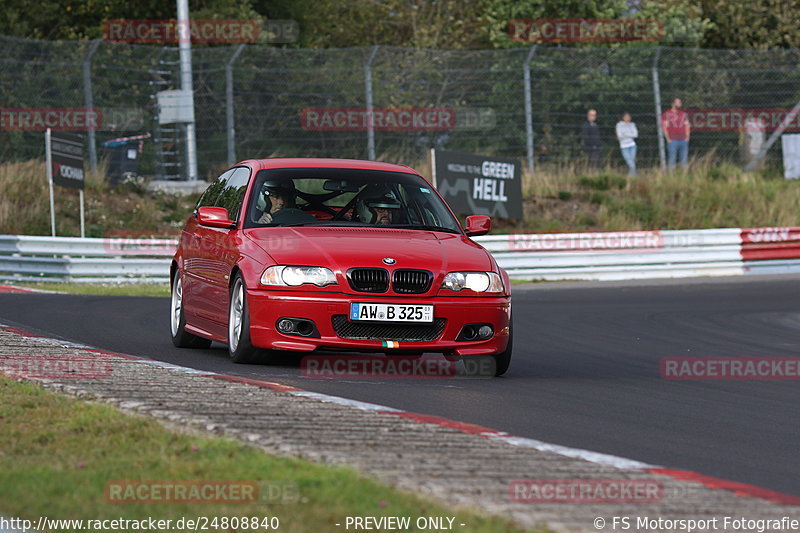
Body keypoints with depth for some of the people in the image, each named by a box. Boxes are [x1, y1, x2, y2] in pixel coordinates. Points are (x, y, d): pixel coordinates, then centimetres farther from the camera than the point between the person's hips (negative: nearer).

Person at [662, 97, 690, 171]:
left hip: (684, 140, 4)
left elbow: (687, 126, 18)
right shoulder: (667, 114, 3)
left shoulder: (684, 114, 16)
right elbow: (664, 127, 0)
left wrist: (687, 137, 5)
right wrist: (668, 138, -8)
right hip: (672, 140, -4)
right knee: (672, 158, -8)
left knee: (684, 158, 1)